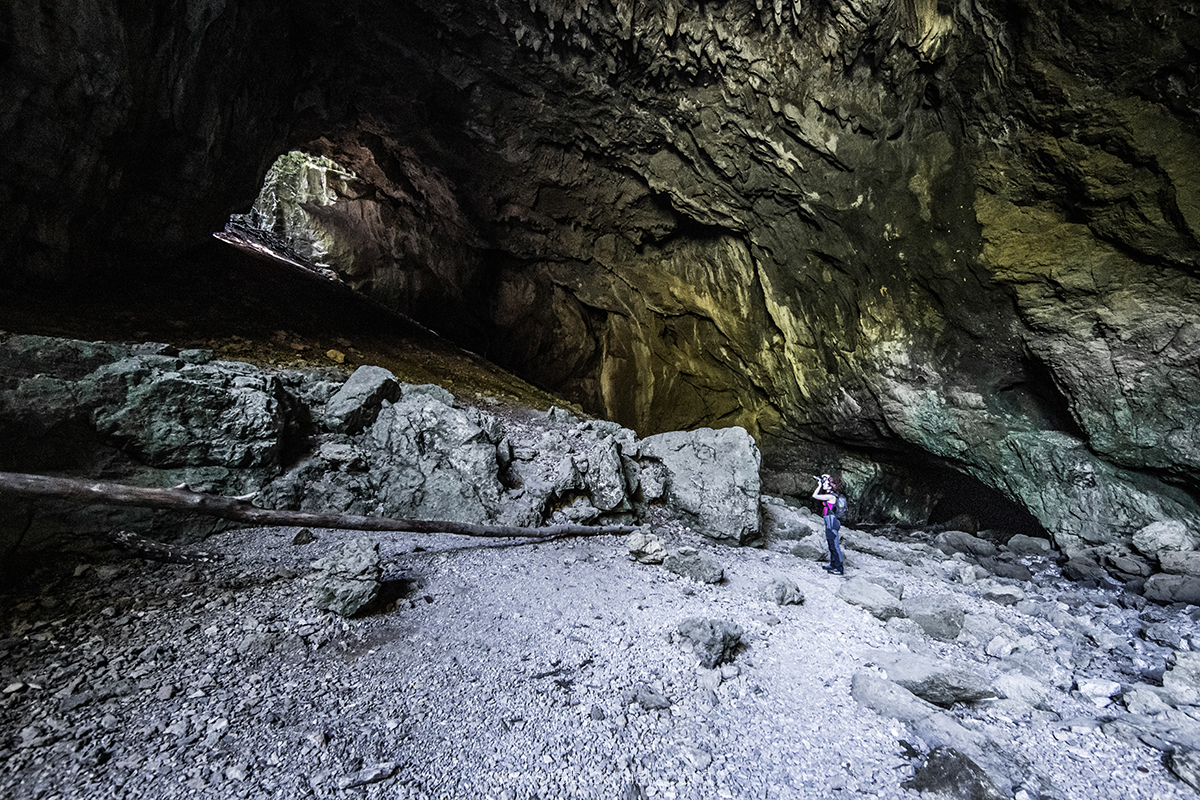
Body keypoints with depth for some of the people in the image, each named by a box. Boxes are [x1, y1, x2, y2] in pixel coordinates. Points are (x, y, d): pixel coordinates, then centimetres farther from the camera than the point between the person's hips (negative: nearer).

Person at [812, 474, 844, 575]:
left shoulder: (830, 496, -16)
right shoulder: (829, 495, 12)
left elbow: (814, 496, -17)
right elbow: (816, 495, 27)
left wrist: (819, 485, -6)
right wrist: (819, 484, 18)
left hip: (832, 522, -10)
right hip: (829, 522, 10)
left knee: (835, 545, -5)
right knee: (831, 545, 17)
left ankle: (840, 569, 0)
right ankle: (833, 565, 27)